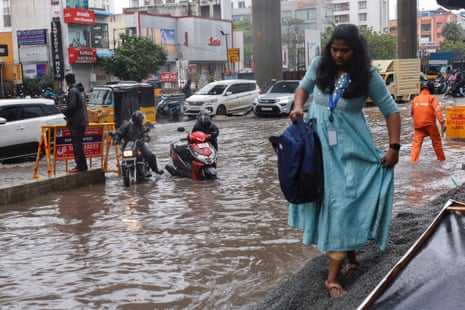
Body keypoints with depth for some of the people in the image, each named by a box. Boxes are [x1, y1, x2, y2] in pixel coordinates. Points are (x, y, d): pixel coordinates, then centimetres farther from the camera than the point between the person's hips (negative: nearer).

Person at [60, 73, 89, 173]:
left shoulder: (73, 91, -15)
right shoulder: (80, 90, 14)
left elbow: (72, 106, -22)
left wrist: (64, 110, -4)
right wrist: (66, 108, 20)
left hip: (76, 122, -9)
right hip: (82, 121, 9)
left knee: (76, 144, -5)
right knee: (78, 143, 16)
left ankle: (80, 166, -4)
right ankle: (83, 165, 20)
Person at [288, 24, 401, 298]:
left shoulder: (368, 76, -10)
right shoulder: (319, 66, -2)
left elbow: (391, 111, -4)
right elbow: (304, 87, 17)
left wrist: (394, 147, -11)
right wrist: (298, 107, -3)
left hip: (350, 149, -4)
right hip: (319, 144, 4)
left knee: (343, 205, -8)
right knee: (324, 200, 10)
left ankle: (333, 277, -4)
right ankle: (351, 257, 29)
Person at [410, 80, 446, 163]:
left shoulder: (415, 99, 10)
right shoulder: (432, 98, 1)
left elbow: (412, 113, 20)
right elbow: (437, 110, -12)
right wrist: (442, 122, -18)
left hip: (418, 125, 2)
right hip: (430, 124, -1)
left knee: (416, 142, 0)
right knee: (436, 141, 15)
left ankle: (413, 160, -14)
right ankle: (441, 158, 26)